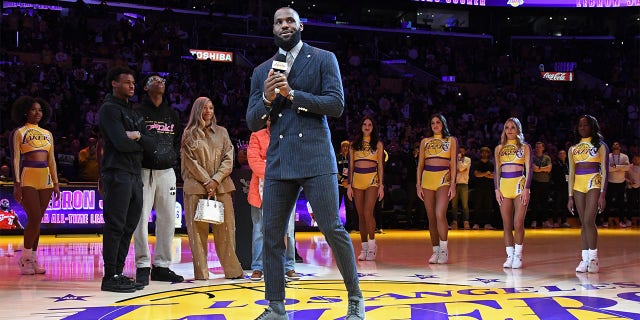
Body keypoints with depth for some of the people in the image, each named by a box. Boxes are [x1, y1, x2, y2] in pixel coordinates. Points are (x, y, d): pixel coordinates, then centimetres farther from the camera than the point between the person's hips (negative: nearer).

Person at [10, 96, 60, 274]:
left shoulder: (47, 134, 17)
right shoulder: (19, 132, 3)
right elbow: (16, 159, -3)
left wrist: (55, 183, 10)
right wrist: (17, 184, -12)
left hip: (45, 179, 5)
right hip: (27, 178, -5)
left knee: (37, 221, 6)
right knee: (34, 219, -12)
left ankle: (32, 259, 11)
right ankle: (25, 260, 0)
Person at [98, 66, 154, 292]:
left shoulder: (132, 112, 22)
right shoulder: (110, 109, -5)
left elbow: (150, 142, 11)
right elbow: (121, 143, -18)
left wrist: (137, 136, -9)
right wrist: (140, 143, 0)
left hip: (134, 175, 9)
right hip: (117, 174, -9)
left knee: (129, 227, 10)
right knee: (115, 226, -8)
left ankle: (119, 274, 16)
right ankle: (110, 277, -5)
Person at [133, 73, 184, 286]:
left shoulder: (171, 114, 17)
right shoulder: (138, 112, 1)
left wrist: (173, 156, 9)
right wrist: (143, 154, -11)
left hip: (167, 172, 5)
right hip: (144, 171, -5)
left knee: (167, 219, 4)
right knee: (141, 218, -8)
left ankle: (162, 265, 11)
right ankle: (142, 266, -3)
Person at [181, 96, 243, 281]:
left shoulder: (222, 132, 15)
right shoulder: (189, 134, 7)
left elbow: (228, 160, 7)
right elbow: (190, 162, -1)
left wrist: (216, 180, -7)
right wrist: (206, 181, -10)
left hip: (221, 186, 2)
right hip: (196, 187, -2)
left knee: (225, 229, 0)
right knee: (198, 230, -4)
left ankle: (232, 270, 4)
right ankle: (201, 272, -2)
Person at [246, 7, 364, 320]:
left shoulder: (323, 59, 5)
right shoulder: (262, 71, 14)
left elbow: (336, 104, -6)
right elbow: (252, 122, 11)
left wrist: (293, 95, -14)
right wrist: (266, 98, -9)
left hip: (315, 158, -4)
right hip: (278, 162, 4)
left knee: (332, 228, -6)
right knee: (272, 233, 3)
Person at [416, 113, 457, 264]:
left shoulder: (451, 140, 9)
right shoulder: (425, 141, 15)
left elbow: (453, 164, 4)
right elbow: (420, 164, 14)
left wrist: (453, 184, -5)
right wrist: (418, 185, 5)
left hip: (443, 179, -3)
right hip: (427, 179, 3)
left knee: (440, 214, -18)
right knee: (431, 218, 3)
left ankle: (444, 250, -8)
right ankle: (435, 250, 10)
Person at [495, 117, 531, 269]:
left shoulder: (525, 147, 7)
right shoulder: (499, 148, 14)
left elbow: (528, 169, 1)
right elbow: (497, 171, 13)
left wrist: (526, 189, -9)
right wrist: (497, 189, 3)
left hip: (520, 185, -3)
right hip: (504, 185, 3)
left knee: (518, 224, -8)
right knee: (507, 225, 2)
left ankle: (518, 256, -1)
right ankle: (510, 256, 6)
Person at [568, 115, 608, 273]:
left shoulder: (600, 145, 2)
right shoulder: (573, 148, 14)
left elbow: (604, 171, -2)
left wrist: (602, 194, -10)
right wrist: (570, 197, 9)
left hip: (594, 184, -4)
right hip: (578, 186, 4)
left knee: (588, 221, -15)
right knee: (584, 223, 4)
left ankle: (593, 259, -7)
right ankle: (585, 259, 5)